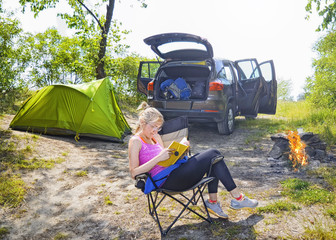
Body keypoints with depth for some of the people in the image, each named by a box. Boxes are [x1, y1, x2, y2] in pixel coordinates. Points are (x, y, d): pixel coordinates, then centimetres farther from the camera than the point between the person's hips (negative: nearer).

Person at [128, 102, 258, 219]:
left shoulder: (156, 137, 19)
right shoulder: (135, 141, -6)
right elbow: (134, 173, -15)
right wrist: (158, 158, -22)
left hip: (176, 170, 9)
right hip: (166, 180, -9)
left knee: (213, 154, -4)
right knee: (213, 155, -12)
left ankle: (212, 202, -2)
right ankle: (237, 198, 0)